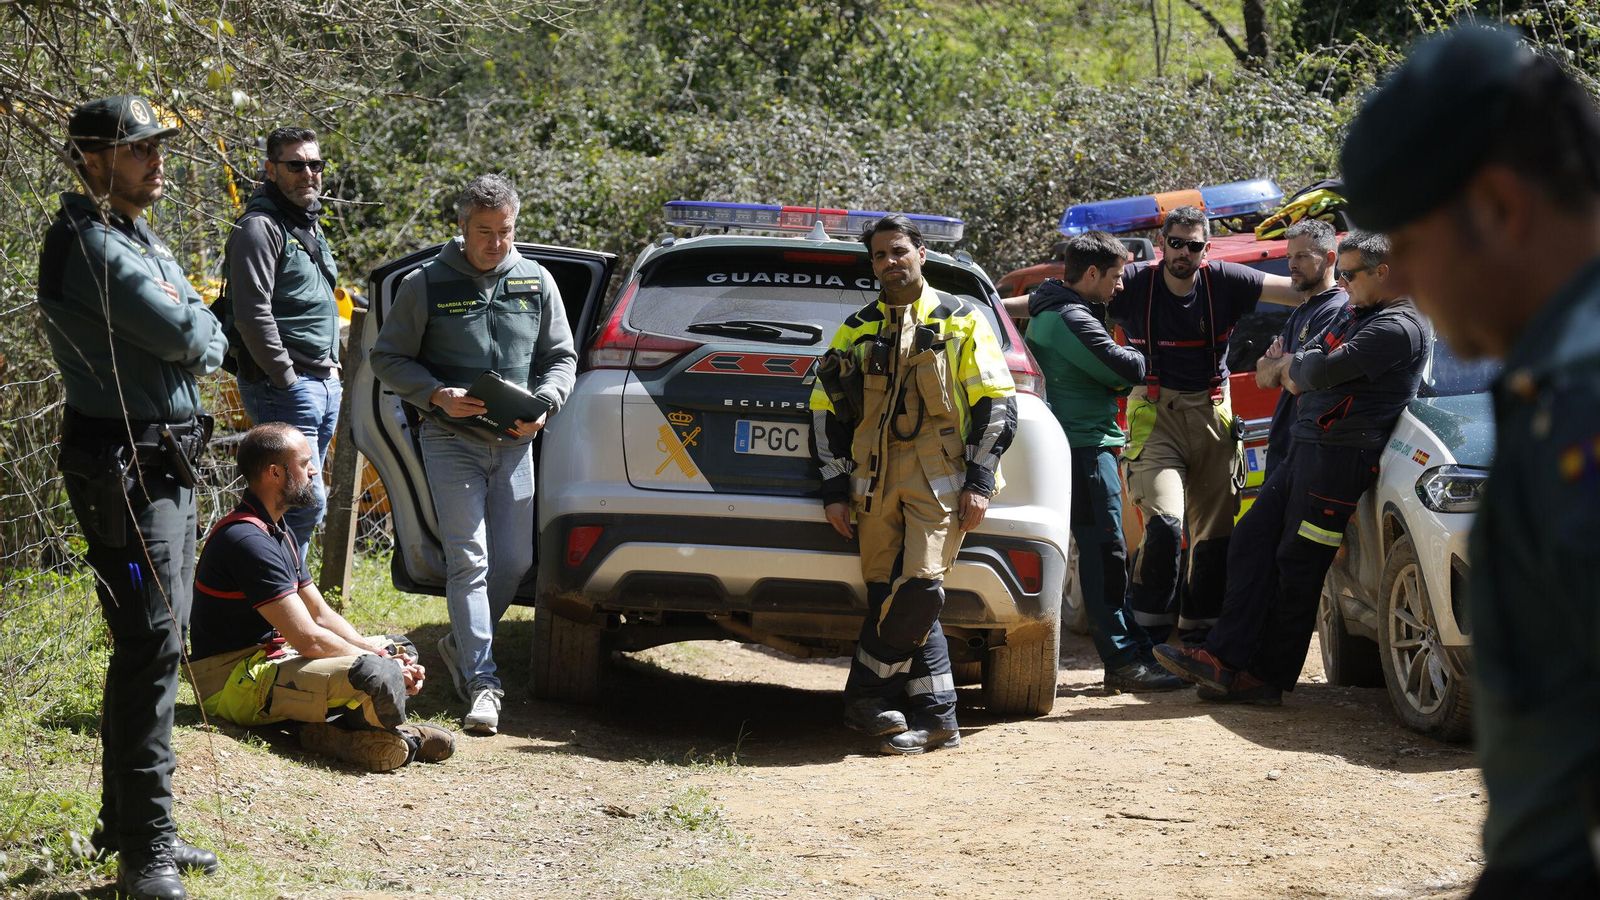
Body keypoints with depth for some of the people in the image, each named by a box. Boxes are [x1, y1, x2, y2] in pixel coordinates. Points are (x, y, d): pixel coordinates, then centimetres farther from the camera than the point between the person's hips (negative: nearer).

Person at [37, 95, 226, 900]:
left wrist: (194, 338, -4)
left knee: (152, 646, 15)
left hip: (165, 465, 10)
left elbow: (198, 338, 16)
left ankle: (130, 825, 24)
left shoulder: (140, 241, 17)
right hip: (125, 466, -10)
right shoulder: (91, 245, -17)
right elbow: (183, 333, -20)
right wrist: (205, 331, 0)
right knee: (150, 647, -12)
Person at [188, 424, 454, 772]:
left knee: (401, 652, 15)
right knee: (381, 678, -32)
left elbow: (320, 613, 15)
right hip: (234, 681, -11)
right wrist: (378, 660, -11)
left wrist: (375, 649, 0)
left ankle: (332, 726, -8)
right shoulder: (247, 540, -19)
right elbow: (308, 638, -22)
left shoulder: (277, 530, 16)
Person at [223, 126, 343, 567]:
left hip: (324, 382, 9)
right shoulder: (259, 228, -12)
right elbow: (253, 315, -20)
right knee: (307, 502, -13)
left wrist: (332, 364, 17)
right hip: (286, 385, -9)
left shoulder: (311, 225, 18)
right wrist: (287, 379, -18)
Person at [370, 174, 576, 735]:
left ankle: (462, 645, 31)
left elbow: (561, 357, 13)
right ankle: (482, 681, -13)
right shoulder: (426, 285, -1)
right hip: (452, 441, -4)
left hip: (515, 443, 4)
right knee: (469, 560, -11)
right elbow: (387, 358, 2)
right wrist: (438, 395, -14)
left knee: (515, 560, 8)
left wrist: (544, 403, -7)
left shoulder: (535, 282, 8)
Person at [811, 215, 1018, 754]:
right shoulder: (856, 331, 17)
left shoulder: (961, 321, 8)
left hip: (939, 481, -4)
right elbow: (826, 411, 17)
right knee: (891, 598, -2)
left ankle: (868, 696, -5)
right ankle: (936, 718, 3)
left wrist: (979, 481, -5)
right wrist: (835, 488, 8)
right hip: (876, 483, 4)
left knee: (920, 589, -18)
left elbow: (996, 403, 3)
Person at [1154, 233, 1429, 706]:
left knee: (1297, 566, -5)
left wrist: (1301, 367, 2)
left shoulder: (1400, 327, -14)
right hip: (1306, 449, 10)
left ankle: (1270, 677, 1)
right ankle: (1226, 657, 0)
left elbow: (1323, 371, -18)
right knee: (1252, 542, 3)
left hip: (1341, 454, -10)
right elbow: (1302, 363, 24)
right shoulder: (1354, 312, 19)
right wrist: (1296, 372, 3)